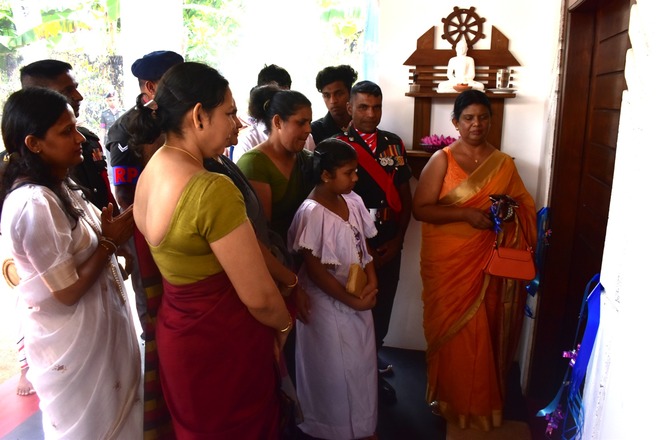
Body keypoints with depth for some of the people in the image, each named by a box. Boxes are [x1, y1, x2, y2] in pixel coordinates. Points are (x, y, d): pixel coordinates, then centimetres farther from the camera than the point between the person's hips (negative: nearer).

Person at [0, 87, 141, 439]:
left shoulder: (58, 186, 3)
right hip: (74, 340, -9)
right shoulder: (34, 204, -27)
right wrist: (111, 240, -16)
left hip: (95, 325, 9)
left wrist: (105, 229, -5)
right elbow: (67, 291, -24)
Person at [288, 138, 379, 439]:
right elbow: (314, 270, -21)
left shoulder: (353, 201, -1)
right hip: (328, 303, -7)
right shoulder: (312, 213, -22)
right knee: (335, 370, 11)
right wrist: (350, 300, -16)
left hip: (358, 298, 7)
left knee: (362, 364, 19)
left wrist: (372, 283, -7)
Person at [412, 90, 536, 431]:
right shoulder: (442, 159, -5)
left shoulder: (504, 164, 6)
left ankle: (483, 401, 32)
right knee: (453, 330, 6)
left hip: (488, 262, 3)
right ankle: (452, 400, 28)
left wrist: (510, 212, -8)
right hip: (448, 262, -3)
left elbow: (525, 207, 15)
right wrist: (466, 214, -21)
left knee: (485, 331, 10)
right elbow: (420, 208, -11)